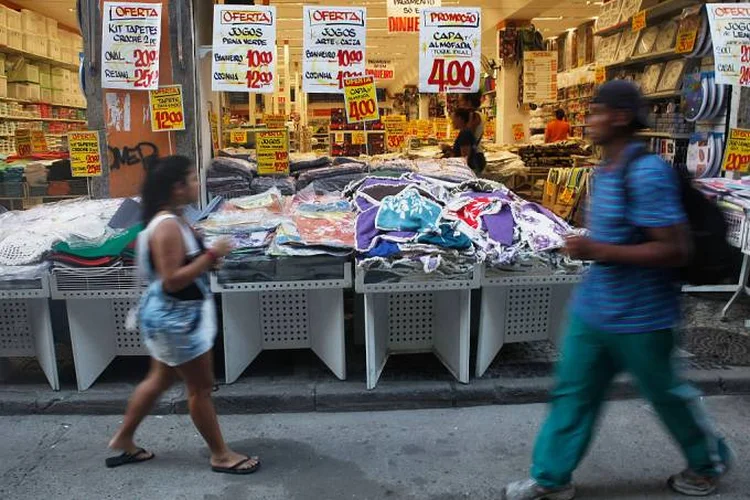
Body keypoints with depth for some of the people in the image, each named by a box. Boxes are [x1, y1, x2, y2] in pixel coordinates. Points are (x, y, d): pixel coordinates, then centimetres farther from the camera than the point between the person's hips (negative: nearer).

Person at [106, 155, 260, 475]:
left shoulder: (171, 221, 7)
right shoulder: (167, 226, -25)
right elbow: (172, 279, -28)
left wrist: (207, 257, 3)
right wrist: (211, 256, -26)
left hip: (176, 315, 10)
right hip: (174, 317, -10)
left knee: (160, 379, 23)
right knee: (201, 387, 3)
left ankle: (123, 440, 40)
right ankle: (221, 455, 19)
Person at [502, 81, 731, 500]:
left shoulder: (647, 173, -23)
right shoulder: (608, 169, 6)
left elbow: (675, 250, -25)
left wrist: (598, 251, -27)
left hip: (639, 317, -8)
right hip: (594, 309, 8)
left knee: (666, 393, 15)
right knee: (573, 391, 12)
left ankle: (710, 463, 44)